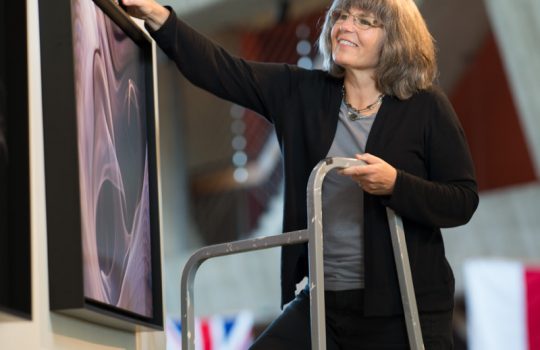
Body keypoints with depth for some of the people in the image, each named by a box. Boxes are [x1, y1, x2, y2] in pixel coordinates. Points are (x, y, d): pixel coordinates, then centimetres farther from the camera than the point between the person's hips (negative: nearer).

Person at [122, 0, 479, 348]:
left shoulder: (426, 106, -3)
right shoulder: (302, 92, 7)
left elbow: (463, 202, -6)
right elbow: (219, 70, -1)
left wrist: (395, 184, -22)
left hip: (405, 310, -4)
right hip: (322, 302, 4)